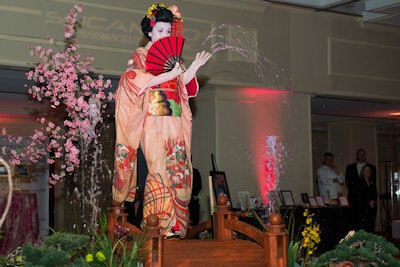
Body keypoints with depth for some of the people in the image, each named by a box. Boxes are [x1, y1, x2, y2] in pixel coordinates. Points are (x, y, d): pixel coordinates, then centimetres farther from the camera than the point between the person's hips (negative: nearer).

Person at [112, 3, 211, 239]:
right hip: (154, 119, -5)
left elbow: (185, 86, 16)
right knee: (159, 166, -13)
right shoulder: (140, 56, 8)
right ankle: (160, 223, -13)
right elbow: (136, 80, -9)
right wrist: (170, 75, -14)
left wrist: (194, 68, -2)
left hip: (175, 120, 5)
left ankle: (175, 223, -2)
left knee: (178, 166, -3)